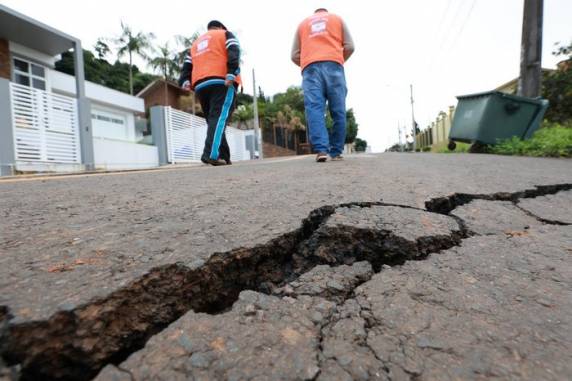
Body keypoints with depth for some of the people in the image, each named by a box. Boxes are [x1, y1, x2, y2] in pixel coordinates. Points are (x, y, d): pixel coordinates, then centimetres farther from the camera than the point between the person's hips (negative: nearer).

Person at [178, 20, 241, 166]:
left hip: (200, 86, 5)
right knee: (219, 118, -16)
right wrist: (231, 74, -16)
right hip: (221, 82, -5)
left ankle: (223, 157, 2)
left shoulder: (196, 43, 34)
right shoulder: (225, 34, 19)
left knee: (213, 119, 7)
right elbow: (234, 53, -3)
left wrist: (185, 82, 8)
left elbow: (187, 65, 19)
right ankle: (211, 154, -32)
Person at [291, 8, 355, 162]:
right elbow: (349, 46, 14)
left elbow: (295, 55, 18)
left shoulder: (303, 23, 29)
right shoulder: (337, 18, 27)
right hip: (333, 65, 0)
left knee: (314, 109, -11)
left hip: (310, 68, 1)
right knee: (338, 111, 0)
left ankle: (321, 149, -28)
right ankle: (336, 152, -3)